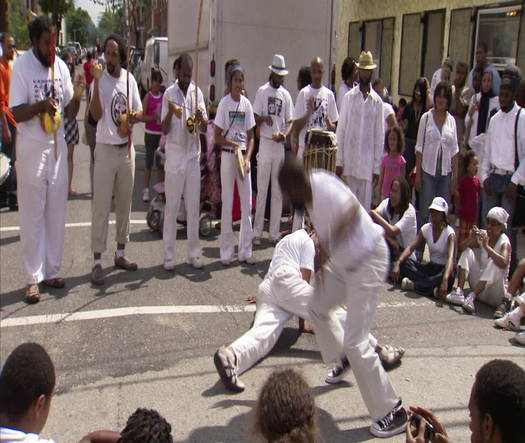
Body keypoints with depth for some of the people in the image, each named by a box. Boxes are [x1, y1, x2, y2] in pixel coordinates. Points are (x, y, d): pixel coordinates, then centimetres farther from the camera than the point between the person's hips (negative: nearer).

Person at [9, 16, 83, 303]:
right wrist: (40, 105, -29)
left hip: (57, 147, 5)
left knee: (56, 214, 10)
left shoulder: (61, 66, 5)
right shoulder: (21, 66, -9)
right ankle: (34, 278, 10)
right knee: (33, 215, 1)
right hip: (31, 149, -5)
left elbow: (70, 113, 8)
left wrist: (76, 97, -13)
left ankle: (51, 271, 22)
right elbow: (16, 113, -12)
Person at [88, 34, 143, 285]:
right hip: (106, 149, -5)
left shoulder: (129, 79, 7)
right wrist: (96, 81, -28)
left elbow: (140, 112, 14)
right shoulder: (100, 79, -8)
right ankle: (97, 261, 0)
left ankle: (120, 253, 25)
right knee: (101, 206, -5)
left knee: (124, 204, 13)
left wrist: (135, 116, -9)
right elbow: (96, 114, -21)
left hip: (127, 149, 6)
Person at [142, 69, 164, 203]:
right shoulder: (147, 97, -4)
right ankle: (146, 189, 3)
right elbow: (142, 117, -8)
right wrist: (153, 117, -21)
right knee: (149, 162, -2)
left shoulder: (164, 96, 9)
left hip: (162, 133, 4)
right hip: (150, 133, -4)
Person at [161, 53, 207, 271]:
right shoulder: (169, 94, -1)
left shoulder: (197, 92, 8)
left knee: (194, 206, 7)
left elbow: (205, 128, 6)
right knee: (172, 206, 0)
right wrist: (170, 113, -22)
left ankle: (193, 253, 15)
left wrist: (201, 119, -16)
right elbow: (164, 129, -4)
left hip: (193, 155, 3)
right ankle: (169, 254, 7)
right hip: (175, 154, -3)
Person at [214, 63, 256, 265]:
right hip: (227, 155, -4)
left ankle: (245, 250, 15)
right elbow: (217, 136, -3)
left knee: (247, 204, 5)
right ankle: (226, 251, 8)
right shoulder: (224, 103, -3)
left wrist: (247, 159, -5)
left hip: (244, 155, 4)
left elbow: (250, 136, 9)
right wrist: (233, 144, -20)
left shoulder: (247, 104, 8)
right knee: (227, 203, -1)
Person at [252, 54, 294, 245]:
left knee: (278, 191, 7)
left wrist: (284, 133, -11)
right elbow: (255, 119, -1)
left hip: (280, 145, 3)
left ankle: (275, 232, 14)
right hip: (265, 143, -3)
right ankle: (257, 232, 4)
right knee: (262, 190, -3)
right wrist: (263, 118, -22)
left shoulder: (286, 95, 11)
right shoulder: (262, 91, 2)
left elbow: (290, 122, 10)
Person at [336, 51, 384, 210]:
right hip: (349, 162, 0)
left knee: (365, 206, 4)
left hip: (368, 163, 0)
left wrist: (377, 167, 2)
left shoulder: (377, 101, 4)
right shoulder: (348, 97, 3)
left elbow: (380, 137, 6)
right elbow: (341, 130, 3)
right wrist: (339, 162, -2)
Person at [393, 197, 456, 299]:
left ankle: (413, 285, -30)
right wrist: (398, 263, -28)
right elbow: (410, 248, -9)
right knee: (404, 263, -18)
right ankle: (433, 287, -31)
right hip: (430, 268, 5)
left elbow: (451, 258, -32)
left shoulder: (450, 233, -16)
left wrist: (445, 280, -49)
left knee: (449, 276, -40)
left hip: (444, 269, -5)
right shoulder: (426, 229, -1)